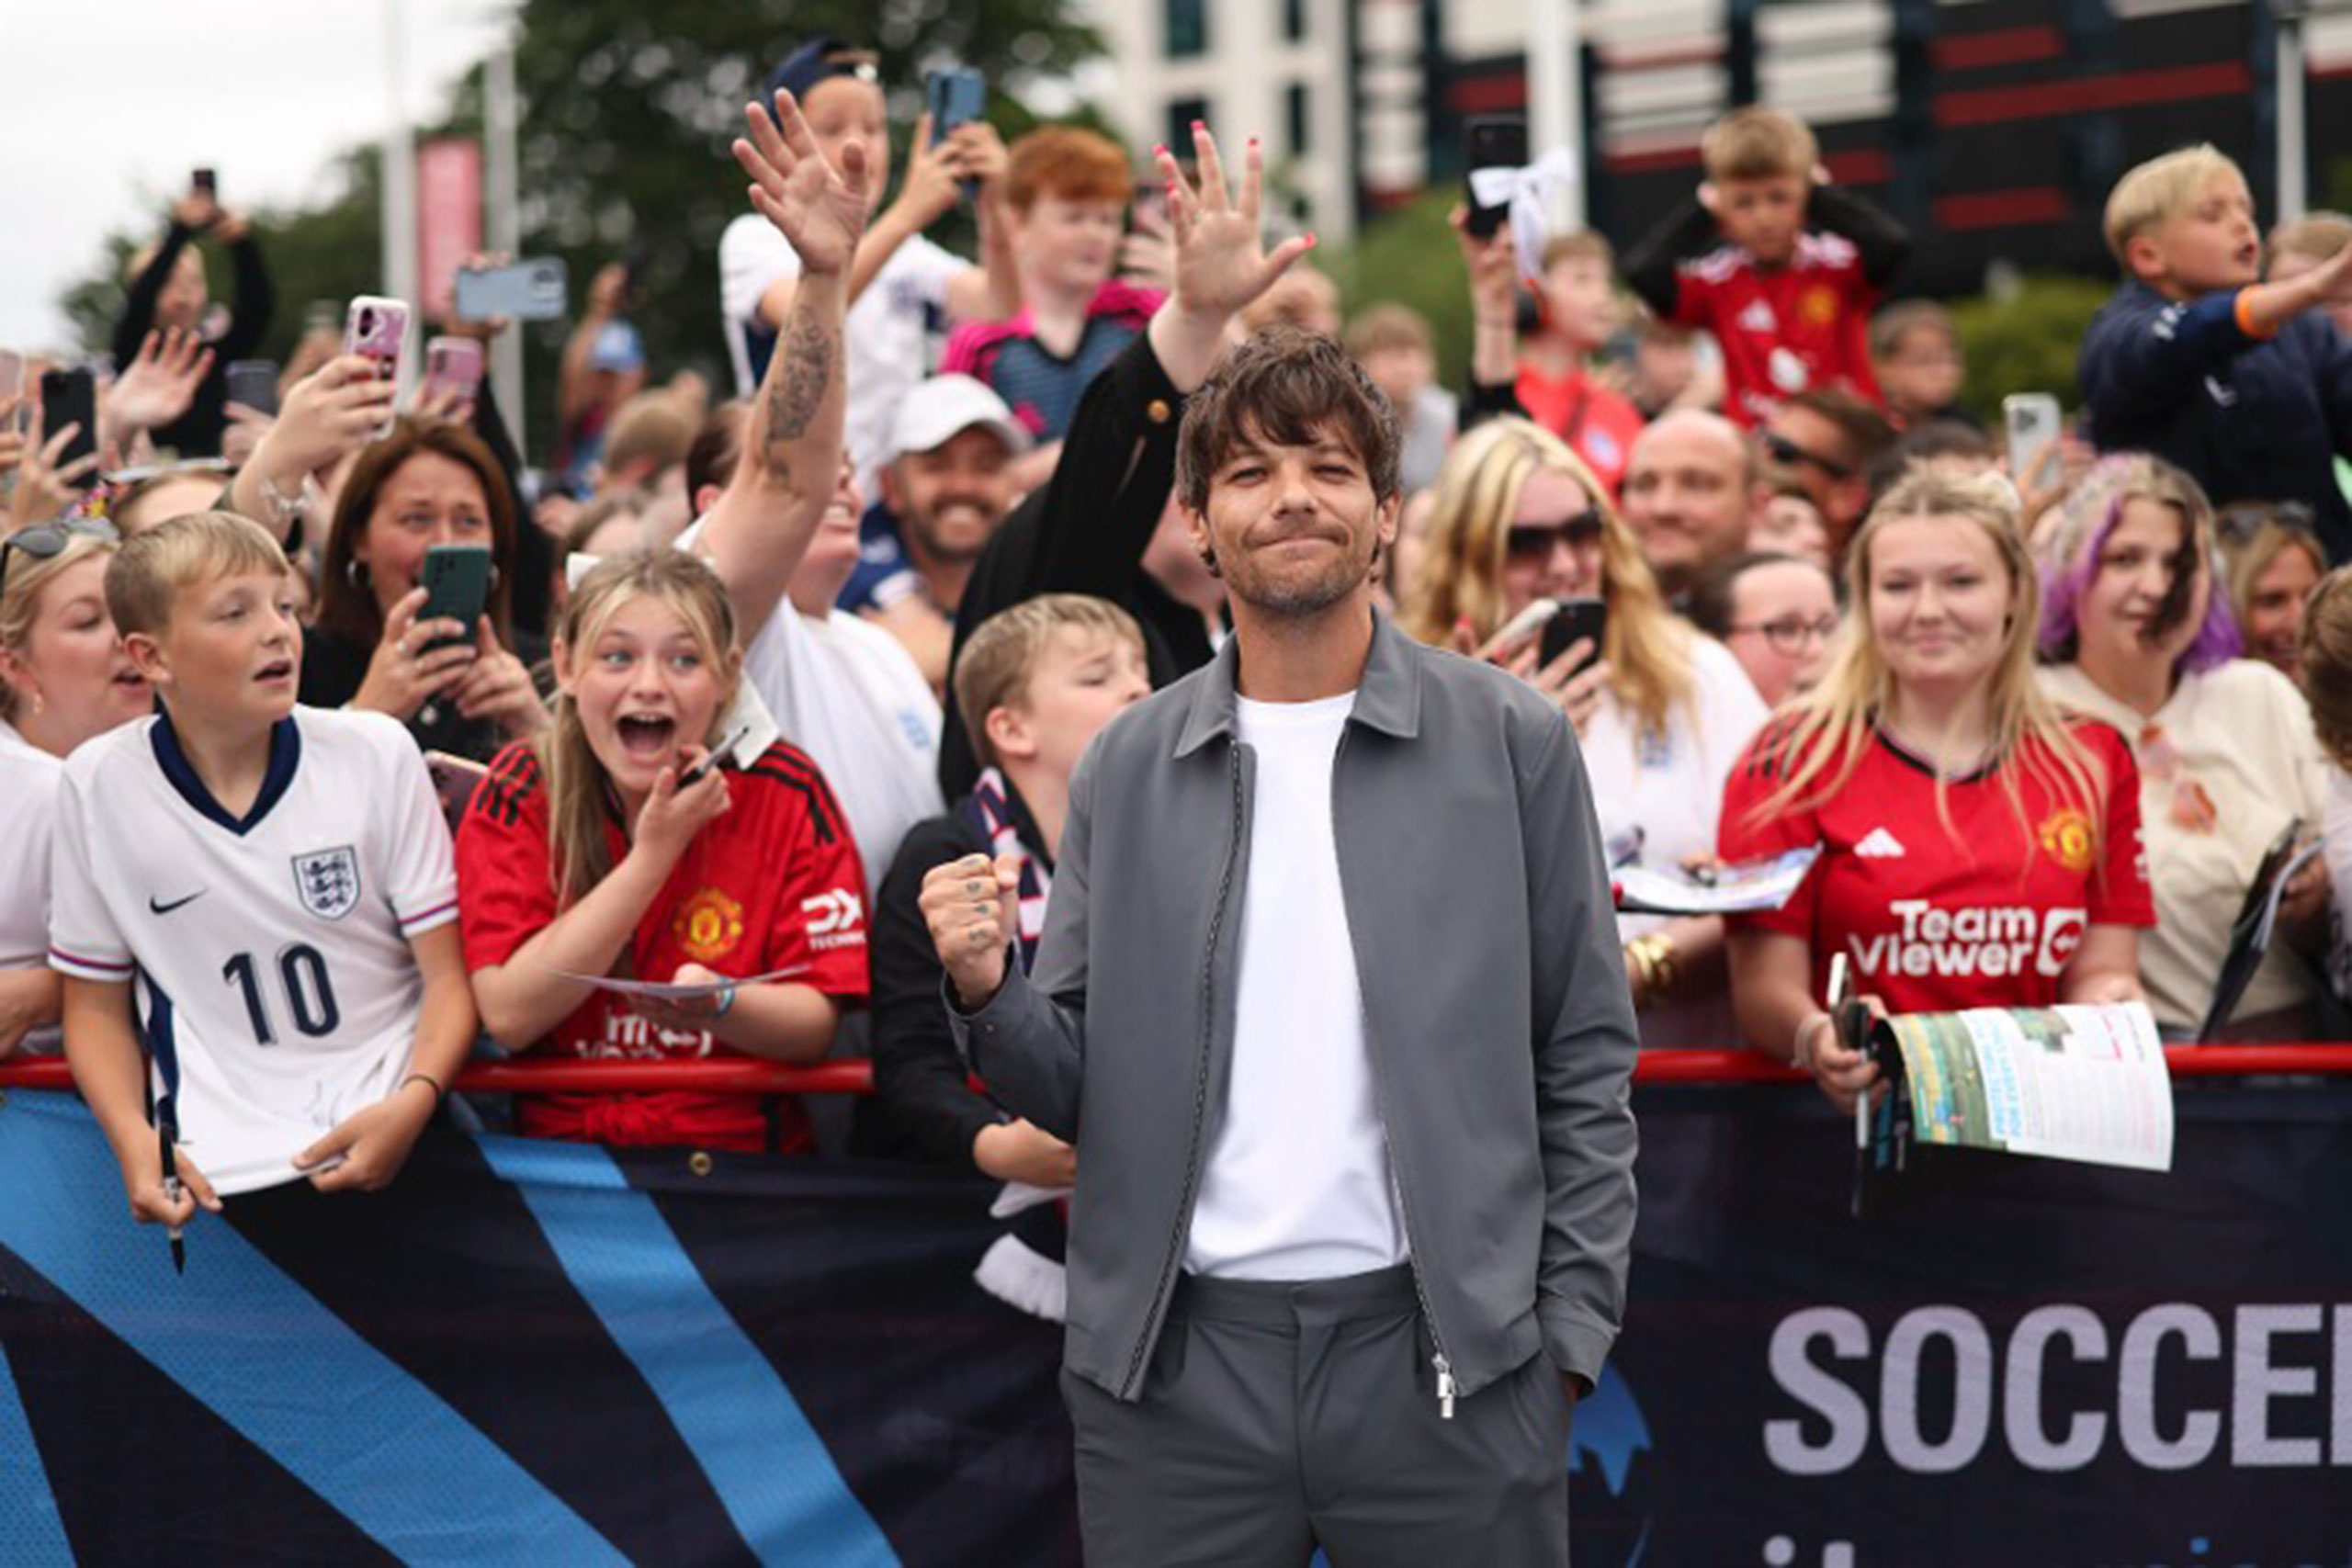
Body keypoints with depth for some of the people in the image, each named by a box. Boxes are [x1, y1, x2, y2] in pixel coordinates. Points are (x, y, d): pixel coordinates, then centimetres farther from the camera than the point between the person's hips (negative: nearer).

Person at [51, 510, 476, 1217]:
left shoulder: (379, 755, 0)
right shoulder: (100, 785, 1)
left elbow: (449, 974, 3)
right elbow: (97, 1005, 10)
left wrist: (413, 1102, -16)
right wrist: (134, 1142, -7)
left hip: (392, 1134, 0)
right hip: (223, 1171, 0)